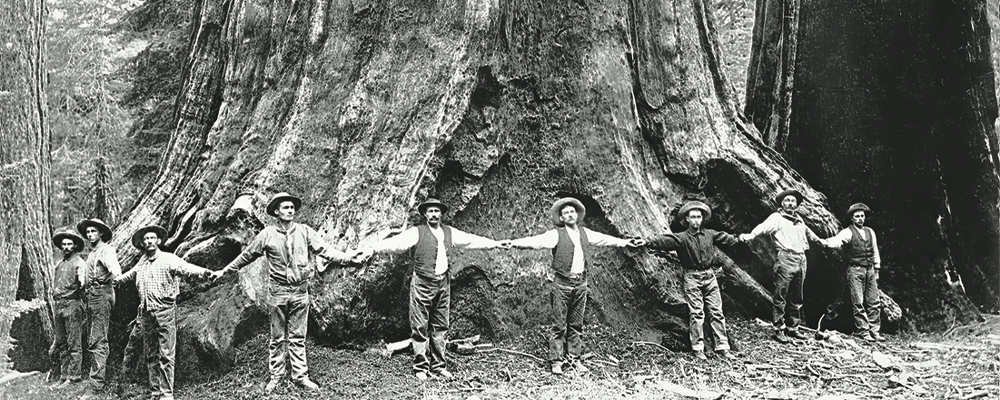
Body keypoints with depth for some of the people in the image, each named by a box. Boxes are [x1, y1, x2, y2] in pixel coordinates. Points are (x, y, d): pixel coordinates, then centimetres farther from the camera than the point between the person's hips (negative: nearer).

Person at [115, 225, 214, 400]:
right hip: (146, 313, 6)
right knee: (151, 356, 11)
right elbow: (130, 274, 36)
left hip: (165, 312, -6)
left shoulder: (168, 259, -5)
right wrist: (117, 279, 54)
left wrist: (203, 272, -42)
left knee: (166, 356, -7)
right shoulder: (142, 262, 14)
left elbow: (186, 267, -23)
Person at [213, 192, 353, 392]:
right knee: (277, 337, 8)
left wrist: (349, 258, -17)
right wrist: (223, 271, 11)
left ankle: (300, 376, 13)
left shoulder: (305, 231, 0)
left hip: (300, 292, 1)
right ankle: (276, 375, 18)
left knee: (298, 337, 7)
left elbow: (325, 250, -3)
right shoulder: (267, 234, -2)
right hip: (277, 293, -1)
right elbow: (246, 256, 7)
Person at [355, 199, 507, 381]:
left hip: (443, 284, 5)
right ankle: (421, 367, 9)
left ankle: (438, 365, 20)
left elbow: (472, 240, 18)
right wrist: (372, 248, -30)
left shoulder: (449, 232, 11)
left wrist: (495, 244, 22)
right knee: (420, 328, 0)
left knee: (441, 327, 10)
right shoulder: (416, 233, -4)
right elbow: (396, 242, -16)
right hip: (422, 285, -5)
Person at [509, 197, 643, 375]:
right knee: (559, 325, -2)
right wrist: (515, 243, -32)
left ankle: (573, 358, 20)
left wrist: (625, 242, 28)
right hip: (562, 285, -5)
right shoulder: (556, 234, -5)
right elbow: (536, 241, -17)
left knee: (576, 325, 10)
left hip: (581, 285, 5)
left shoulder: (585, 233, 11)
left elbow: (605, 239, 22)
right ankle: (556, 361, 5)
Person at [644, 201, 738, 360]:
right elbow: (664, 241, -22)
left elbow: (726, 238, 21)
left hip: (710, 276, 4)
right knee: (696, 314, -3)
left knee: (717, 312, 2)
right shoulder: (681, 238, -7)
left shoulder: (710, 234, 5)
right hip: (692, 277, -3)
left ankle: (722, 347, 6)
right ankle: (698, 348, 2)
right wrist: (647, 242, -37)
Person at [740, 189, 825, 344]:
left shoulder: (799, 219, 20)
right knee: (780, 296, -6)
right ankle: (779, 330, 0)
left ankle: (793, 328, 22)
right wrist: (751, 235, -40)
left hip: (801, 260, 7)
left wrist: (819, 240, 56)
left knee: (796, 298, 12)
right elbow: (764, 226, -20)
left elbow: (807, 231, 40)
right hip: (785, 260, -7)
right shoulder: (777, 217, -2)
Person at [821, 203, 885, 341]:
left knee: (873, 302, 5)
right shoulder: (848, 232, -5)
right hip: (855, 270, -5)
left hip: (870, 270, 5)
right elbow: (838, 240, -25)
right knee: (859, 303, -5)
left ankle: (874, 331, 12)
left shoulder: (870, 232, 13)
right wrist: (825, 242, -47)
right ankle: (863, 331, 0)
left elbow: (875, 251, 20)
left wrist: (877, 269, 18)